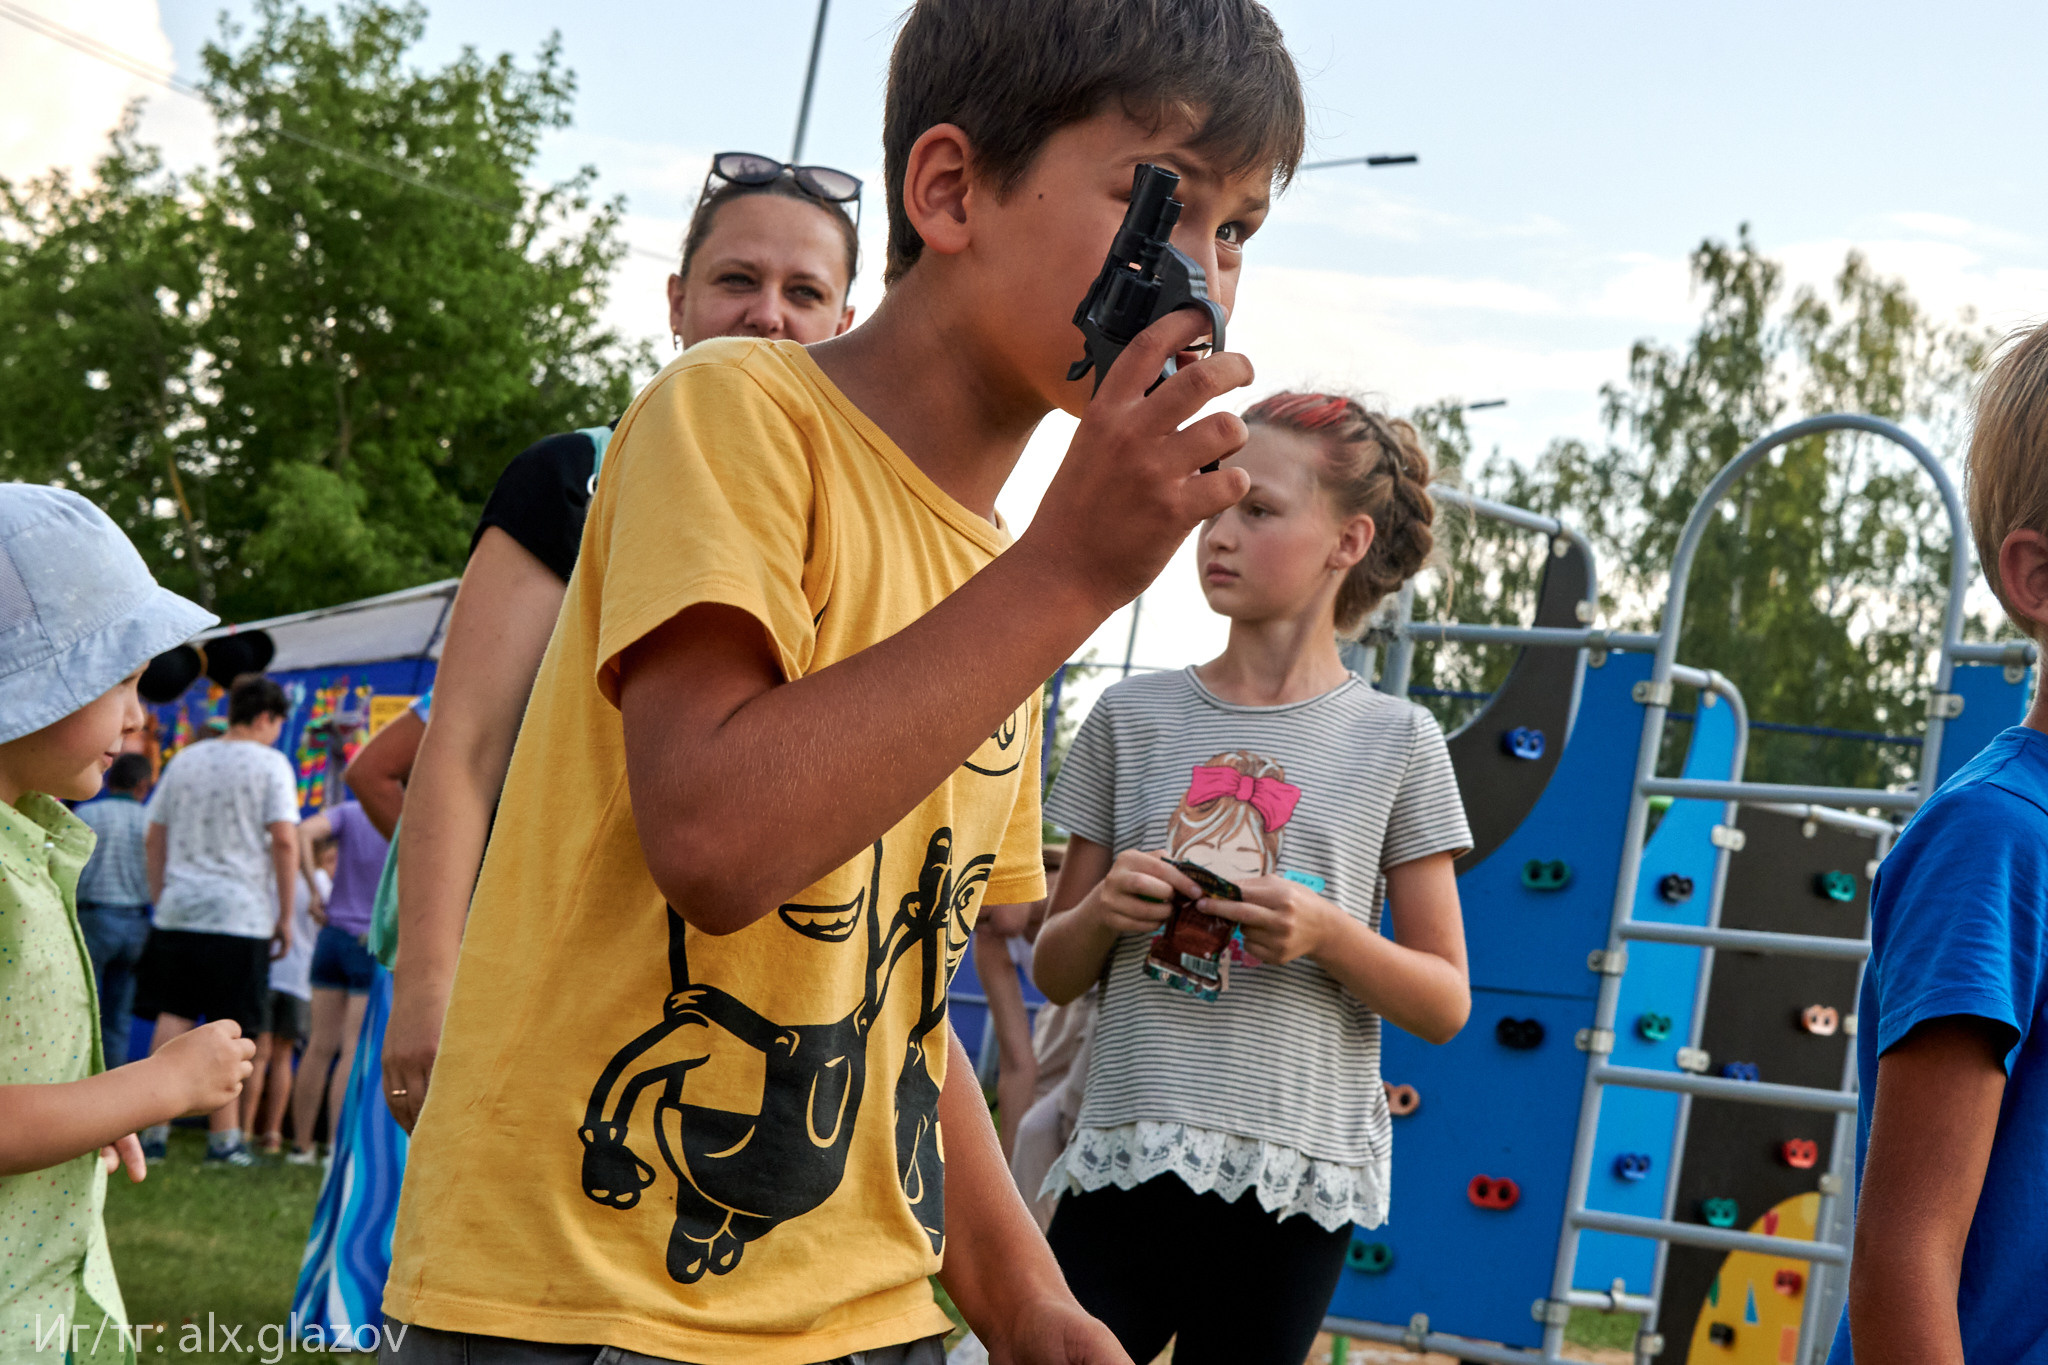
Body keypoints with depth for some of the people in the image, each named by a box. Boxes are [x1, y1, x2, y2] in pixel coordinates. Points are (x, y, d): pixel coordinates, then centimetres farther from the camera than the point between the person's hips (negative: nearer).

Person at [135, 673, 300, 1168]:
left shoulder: (184, 760, 14)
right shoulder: (270, 763, -2)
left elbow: (155, 836, 15)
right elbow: (284, 839, -10)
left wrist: (159, 900, 21)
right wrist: (285, 915, -5)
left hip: (179, 909, 4)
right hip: (242, 914, -4)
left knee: (173, 1018, 5)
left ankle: (155, 1130, 0)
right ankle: (224, 1139, 2)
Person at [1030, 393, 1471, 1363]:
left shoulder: (1396, 742, 3)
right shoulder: (1135, 717, 7)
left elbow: (1445, 1005, 4)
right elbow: (1054, 974, 12)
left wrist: (1328, 934, -14)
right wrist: (1102, 909, -9)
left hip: (1292, 1180, -1)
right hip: (1124, 1160, 1)